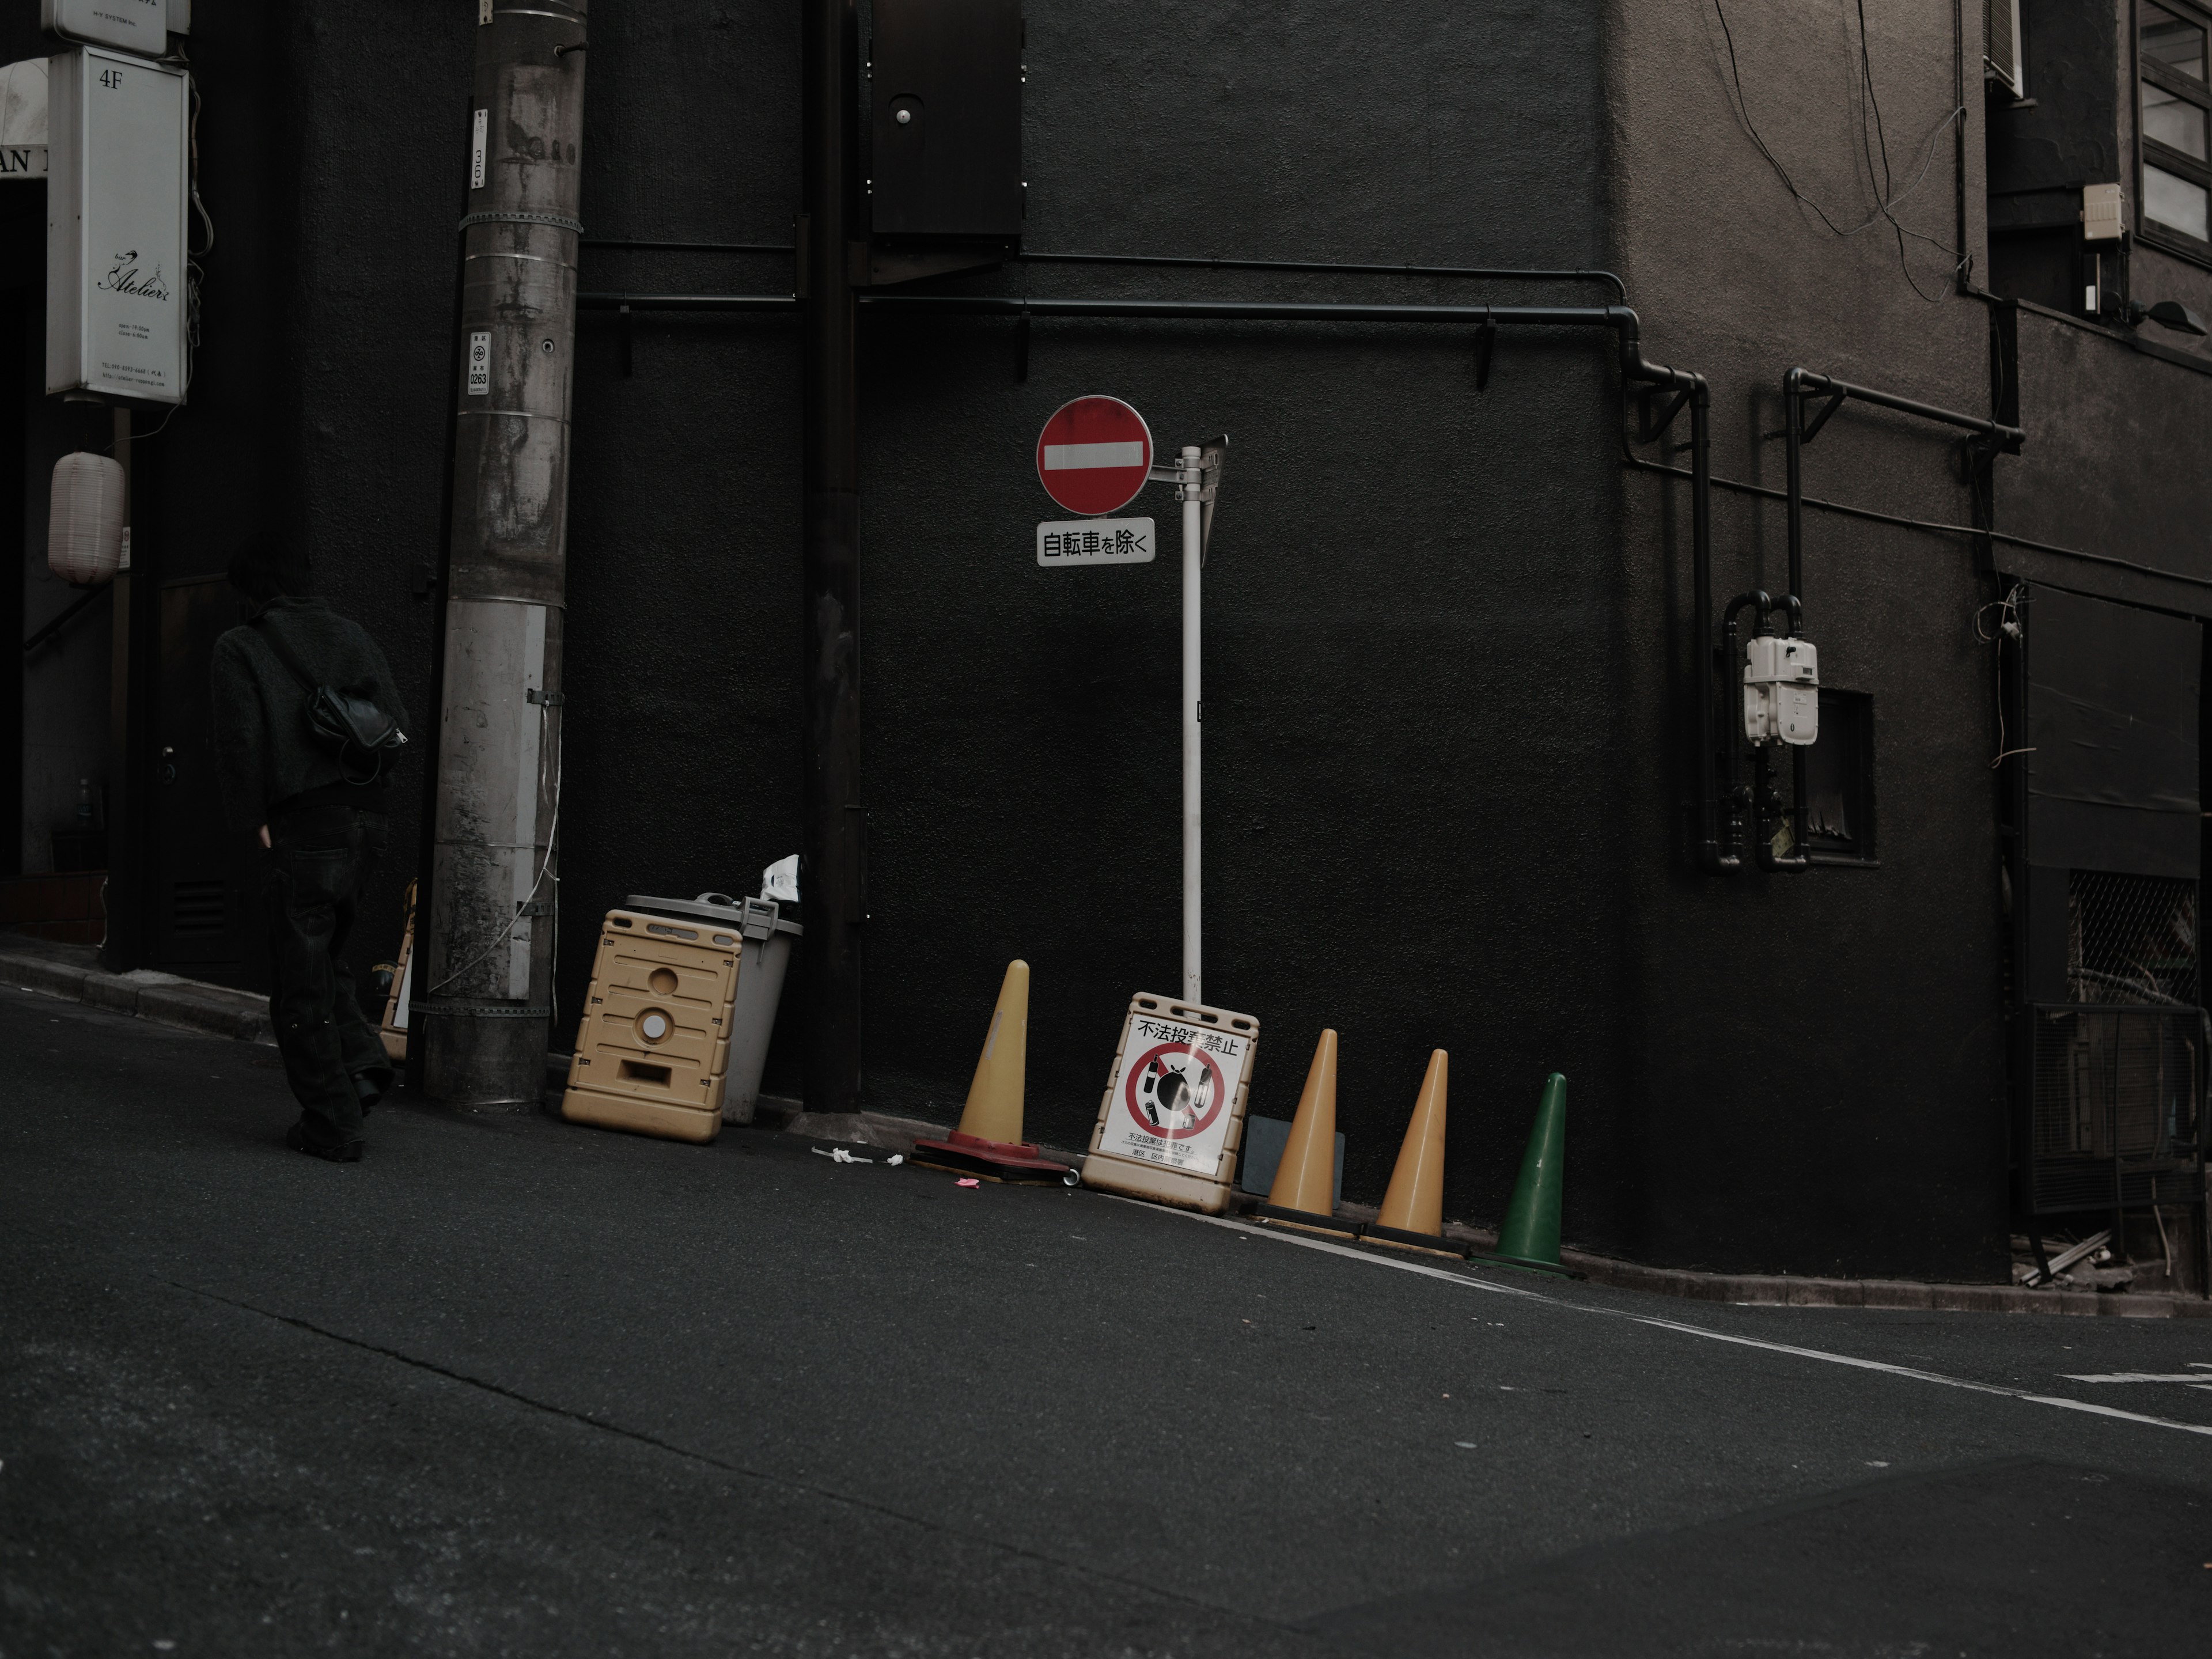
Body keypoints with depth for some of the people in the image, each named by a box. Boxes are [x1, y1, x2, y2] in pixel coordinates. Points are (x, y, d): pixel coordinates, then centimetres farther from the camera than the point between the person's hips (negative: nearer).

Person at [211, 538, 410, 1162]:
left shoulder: (240, 648, -3)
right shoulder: (352, 638, 11)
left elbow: (240, 741, -12)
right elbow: (396, 724, 5)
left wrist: (252, 820, -5)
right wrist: (354, 775, 13)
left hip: (302, 828, -5)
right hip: (366, 821, 6)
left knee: (301, 981, 3)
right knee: (324, 954, 23)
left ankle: (332, 1124, 4)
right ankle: (362, 1060, 3)